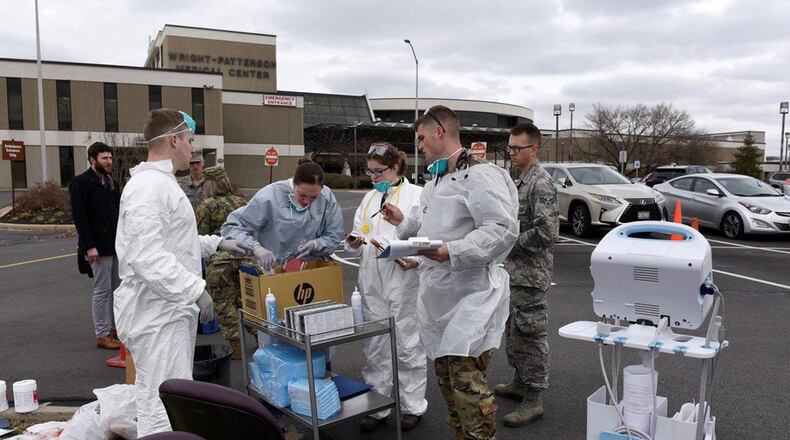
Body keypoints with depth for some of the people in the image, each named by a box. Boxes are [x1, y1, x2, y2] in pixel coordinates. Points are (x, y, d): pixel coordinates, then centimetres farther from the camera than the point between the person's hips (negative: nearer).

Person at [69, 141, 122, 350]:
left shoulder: (111, 182, 14)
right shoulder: (80, 183, -7)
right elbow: (79, 217, -13)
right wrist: (89, 246, -17)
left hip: (116, 244, 7)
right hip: (98, 246, -7)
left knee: (117, 288, 12)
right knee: (102, 290, -2)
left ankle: (114, 328, 22)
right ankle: (102, 335, 7)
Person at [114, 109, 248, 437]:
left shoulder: (162, 182, 15)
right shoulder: (149, 186, -19)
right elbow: (147, 255, -28)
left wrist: (217, 243, 22)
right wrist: (195, 289, -25)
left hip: (170, 308, 11)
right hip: (156, 313, -11)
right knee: (164, 406, -5)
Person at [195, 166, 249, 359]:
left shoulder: (206, 206, -6)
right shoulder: (242, 202, 9)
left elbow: (200, 236, -7)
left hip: (219, 261, -5)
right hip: (244, 257, 5)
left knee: (224, 304, 4)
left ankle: (237, 348, 6)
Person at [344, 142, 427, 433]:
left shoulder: (417, 195, -4)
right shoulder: (369, 198, 14)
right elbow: (360, 242, 18)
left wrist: (417, 258, -25)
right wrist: (354, 242, -3)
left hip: (404, 281, -5)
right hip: (372, 284, 5)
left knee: (408, 347, 7)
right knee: (374, 348, 12)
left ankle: (412, 406, 24)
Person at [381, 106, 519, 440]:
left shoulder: (479, 175, -14)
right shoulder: (435, 181, 17)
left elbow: (504, 229, -24)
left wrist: (452, 252, -28)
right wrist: (403, 221, 16)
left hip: (470, 294, -9)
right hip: (437, 295, 10)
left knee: (466, 379, -11)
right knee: (446, 375, 17)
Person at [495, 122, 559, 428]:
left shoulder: (541, 183, -17)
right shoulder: (521, 180, 13)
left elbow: (546, 232, -26)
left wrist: (513, 245, -16)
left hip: (529, 275, -9)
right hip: (514, 272, 10)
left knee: (530, 334, -1)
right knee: (514, 330, 19)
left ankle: (533, 400, 10)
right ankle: (520, 382, 34)